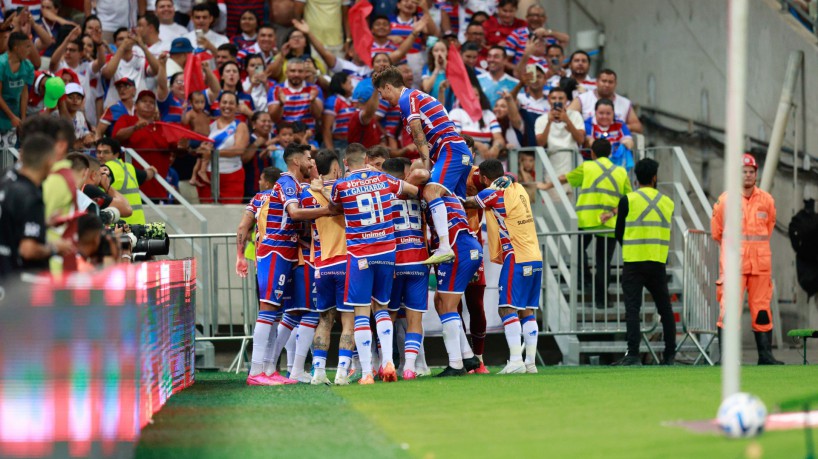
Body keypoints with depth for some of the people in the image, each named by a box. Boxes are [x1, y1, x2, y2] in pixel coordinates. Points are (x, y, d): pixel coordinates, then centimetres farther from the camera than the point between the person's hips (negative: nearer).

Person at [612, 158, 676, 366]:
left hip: (633, 263, -3)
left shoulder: (628, 200, -3)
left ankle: (633, 354, -16)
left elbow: (619, 233, 2)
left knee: (632, 309, -6)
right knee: (665, 309, 13)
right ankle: (670, 355, 15)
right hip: (658, 263, 3)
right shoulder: (667, 202, 8)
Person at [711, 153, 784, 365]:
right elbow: (716, 231, 10)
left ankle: (765, 355, 9)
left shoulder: (767, 200, 8)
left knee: (762, 308, 5)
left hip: (761, 262, 3)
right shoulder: (725, 200, -1)